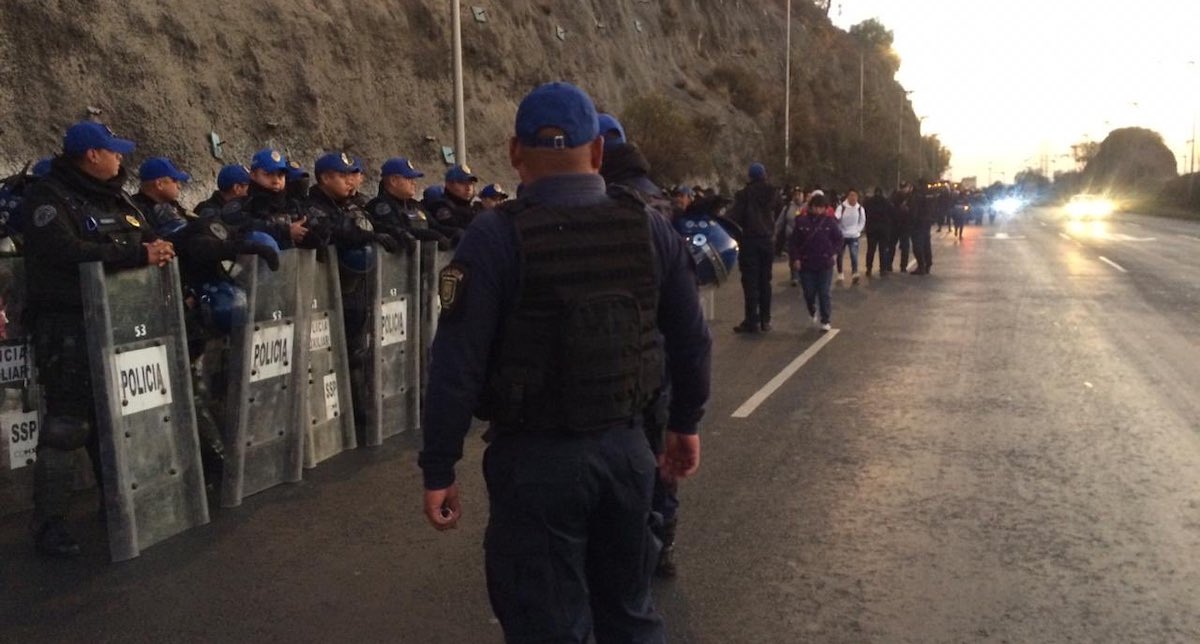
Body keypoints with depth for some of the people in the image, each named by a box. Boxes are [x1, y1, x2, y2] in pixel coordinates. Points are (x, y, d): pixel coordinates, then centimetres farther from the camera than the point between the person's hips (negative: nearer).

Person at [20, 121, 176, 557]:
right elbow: (68, 252, -24)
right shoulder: (48, 198, -10)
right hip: (67, 326, -8)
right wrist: (137, 254, -24)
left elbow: (147, 238, 19)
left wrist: (159, 250, -4)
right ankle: (48, 522, 1)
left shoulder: (115, 199, 15)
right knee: (67, 421, -7)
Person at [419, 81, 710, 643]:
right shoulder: (650, 227, -1)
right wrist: (686, 423, 20)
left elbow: (457, 365, -15)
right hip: (625, 445, 4)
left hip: (536, 457, -4)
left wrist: (438, 469, -6)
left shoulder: (495, 237, -13)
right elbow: (690, 341, 5)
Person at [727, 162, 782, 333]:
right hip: (767, 239, 4)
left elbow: (734, 217, -13)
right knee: (765, 281, 11)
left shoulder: (744, 194, -6)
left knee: (750, 282, -3)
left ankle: (752, 321, -6)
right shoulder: (773, 193, 6)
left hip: (749, 240, -4)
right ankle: (765, 320, 12)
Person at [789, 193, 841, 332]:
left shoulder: (830, 222, -2)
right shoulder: (802, 222, -4)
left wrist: (834, 252, -4)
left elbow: (838, 239, 8)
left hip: (825, 264, 0)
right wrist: (795, 258, -6)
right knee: (809, 293, 7)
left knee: (825, 294, 1)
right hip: (806, 264, 1)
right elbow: (794, 242, 0)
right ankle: (813, 312, 36)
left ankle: (826, 320, 12)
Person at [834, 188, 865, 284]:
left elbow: (862, 221, 12)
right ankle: (840, 275, 23)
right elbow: (836, 218, -21)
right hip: (842, 235, -1)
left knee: (854, 256, -12)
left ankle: (854, 275, -15)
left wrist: (858, 230, 3)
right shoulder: (842, 207, -10)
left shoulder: (860, 208, 0)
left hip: (854, 236, 1)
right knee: (840, 256, 9)